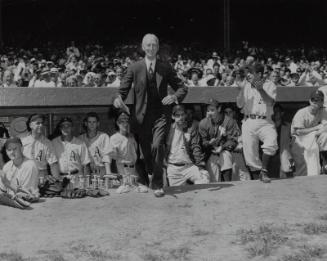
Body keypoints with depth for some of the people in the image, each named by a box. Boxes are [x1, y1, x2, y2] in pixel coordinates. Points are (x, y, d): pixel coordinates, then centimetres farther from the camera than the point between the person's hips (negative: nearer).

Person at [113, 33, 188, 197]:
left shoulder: (166, 68, 7)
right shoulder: (134, 68, 5)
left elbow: (182, 88, 10)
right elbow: (123, 89, 3)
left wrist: (174, 97, -11)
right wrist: (118, 98, -19)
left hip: (161, 113, -1)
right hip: (142, 115, 1)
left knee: (157, 146, -19)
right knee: (145, 151, 8)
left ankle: (157, 184, -8)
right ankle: (143, 181, 36)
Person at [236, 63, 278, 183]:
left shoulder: (270, 85, 7)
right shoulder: (246, 85, 11)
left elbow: (271, 103, -8)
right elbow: (239, 105, 5)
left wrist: (261, 89, -19)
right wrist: (241, 91, -10)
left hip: (265, 122, -2)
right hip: (249, 122, 2)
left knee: (271, 141, -27)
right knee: (250, 154, -3)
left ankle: (264, 170, -12)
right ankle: (256, 177, 10)